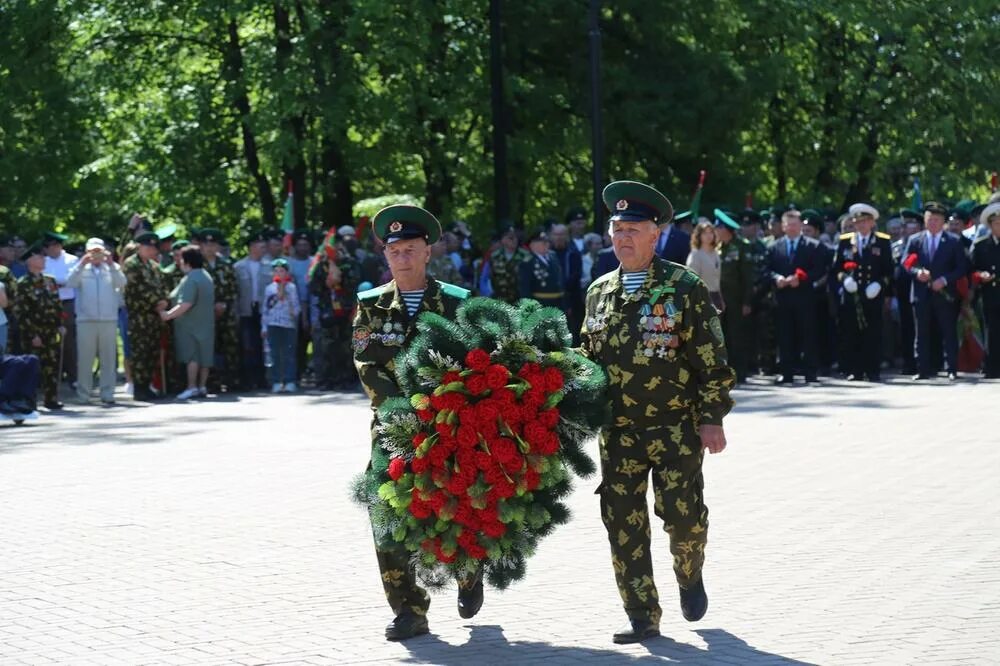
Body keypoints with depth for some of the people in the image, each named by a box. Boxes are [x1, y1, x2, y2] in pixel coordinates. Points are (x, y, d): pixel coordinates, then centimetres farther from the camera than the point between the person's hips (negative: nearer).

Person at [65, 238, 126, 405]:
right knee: (85, 358, 0)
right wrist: (82, 264, -15)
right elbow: (70, 283, -7)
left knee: (109, 358, 1)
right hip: (86, 320, -1)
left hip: (109, 320, 1)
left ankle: (107, 393, 6)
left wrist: (111, 263, -17)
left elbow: (121, 283, -7)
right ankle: (83, 394, 6)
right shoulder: (81, 269, 9)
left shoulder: (111, 268, 10)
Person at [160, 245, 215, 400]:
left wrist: (168, 315, -19)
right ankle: (202, 387, 12)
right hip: (206, 322, 9)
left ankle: (192, 387, -10)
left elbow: (185, 304, -26)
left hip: (190, 324, -9)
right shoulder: (206, 276, 14)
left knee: (191, 356, -8)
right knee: (204, 355, 9)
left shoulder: (190, 279, -18)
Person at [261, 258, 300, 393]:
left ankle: (290, 382, -1)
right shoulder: (269, 288, 12)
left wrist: (294, 312, -14)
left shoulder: (291, 287, 7)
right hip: (273, 325, 2)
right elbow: (265, 308, 12)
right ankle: (276, 382, 2)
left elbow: (296, 306, 8)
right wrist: (264, 327, 9)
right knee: (275, 355, 0)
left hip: (289, 325, -1)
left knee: (288, 354, -3)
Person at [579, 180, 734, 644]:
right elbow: (586, 358, 18)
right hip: (618, 431, 4)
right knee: (623, 523, 2)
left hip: (677, 428, -4)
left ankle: (690, 576, 29)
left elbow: (712, 361, -6)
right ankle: (642, 617, 13)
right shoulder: (599, 292, 9)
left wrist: (712, 418, -9)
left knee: (682, 514, -5)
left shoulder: (684, 288, -6)